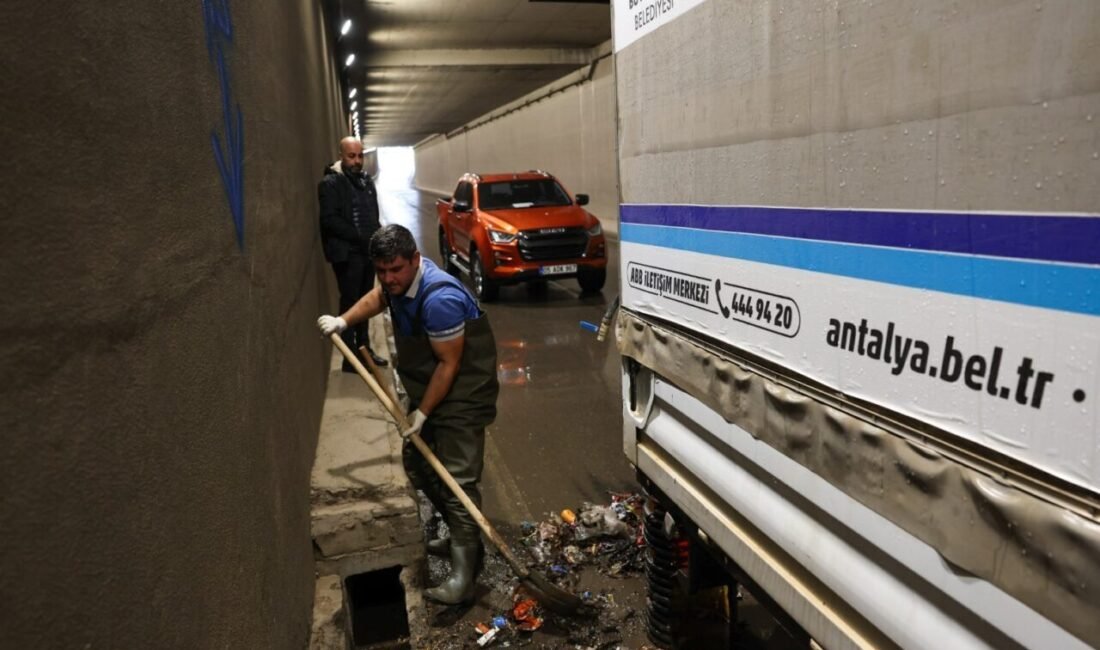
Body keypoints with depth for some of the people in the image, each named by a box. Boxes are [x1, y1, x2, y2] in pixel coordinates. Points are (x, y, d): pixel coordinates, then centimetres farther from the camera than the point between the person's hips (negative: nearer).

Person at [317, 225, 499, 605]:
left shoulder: (439, 299, -31)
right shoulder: (398, 279, -3)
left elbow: (449, 365, -24)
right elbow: (377, 297, 23)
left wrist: (422, 414, -16)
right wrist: (343, 321, 10)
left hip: (461, 393, -10)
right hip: (425, 387, 10)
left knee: (457, 477, -11)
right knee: (417, 464, 16)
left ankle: (463, 575, -6)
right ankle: (462, 537, 30)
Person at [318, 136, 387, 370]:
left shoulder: (366, 180, 15)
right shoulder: (330, 183, -10)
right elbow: (330, 220, -18)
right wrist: (361, 238, -20)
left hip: (368, 251, 7)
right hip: (347, 253, -7)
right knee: (350, 303, -4)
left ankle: (365, 349, 25)